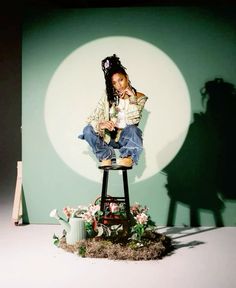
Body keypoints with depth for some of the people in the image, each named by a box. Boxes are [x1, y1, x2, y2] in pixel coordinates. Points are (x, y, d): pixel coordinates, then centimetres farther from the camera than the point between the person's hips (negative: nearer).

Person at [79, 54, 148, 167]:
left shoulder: (139, 97, -2)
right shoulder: (108, 96, 2)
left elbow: (133, 121, -14)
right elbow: (92, 119, -6)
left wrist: (132, 100, -18)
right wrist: (100, 125, -29)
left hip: (127, 137, -3)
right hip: (109, 136, 3)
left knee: (132, 129, -37)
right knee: (88, 130, -25)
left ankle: (128, 158, -31)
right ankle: (106, 157, -23)